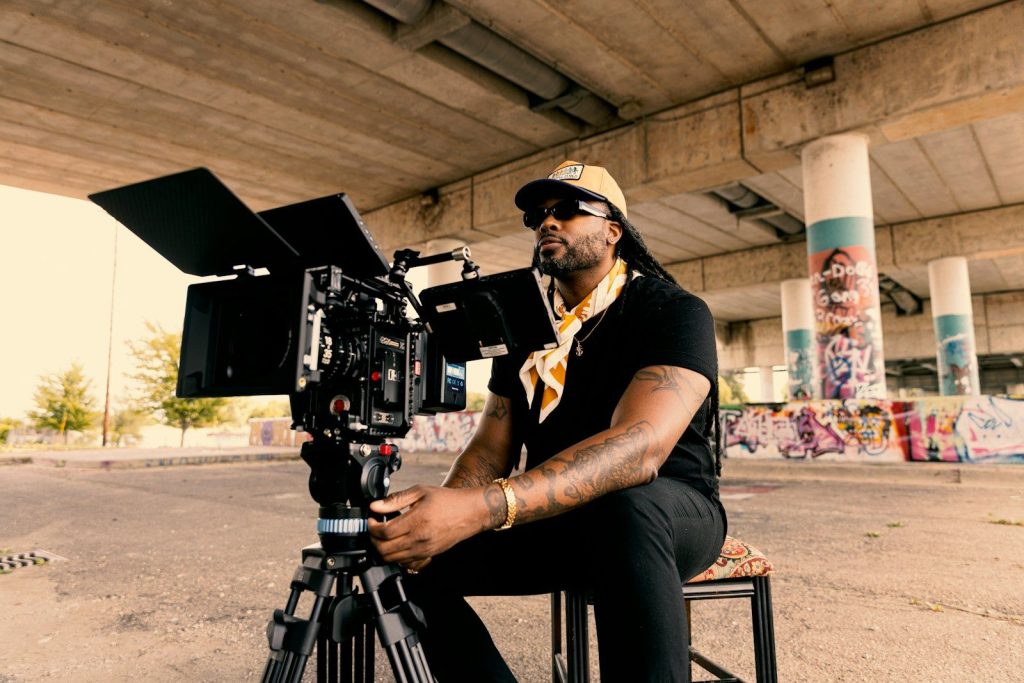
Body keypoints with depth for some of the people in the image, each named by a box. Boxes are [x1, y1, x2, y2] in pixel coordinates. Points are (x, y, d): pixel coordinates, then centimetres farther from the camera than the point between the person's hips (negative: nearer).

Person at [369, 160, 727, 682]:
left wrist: (482, 508, -45)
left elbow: (640, 445, -32)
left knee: (623, 504, -40)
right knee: (407, 555, -12)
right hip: (554, 520, 5)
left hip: (669, 514, -4)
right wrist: (446, 509, -23)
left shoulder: (673, 312, -14)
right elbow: (491, 446, 1)